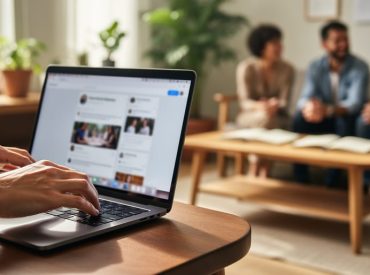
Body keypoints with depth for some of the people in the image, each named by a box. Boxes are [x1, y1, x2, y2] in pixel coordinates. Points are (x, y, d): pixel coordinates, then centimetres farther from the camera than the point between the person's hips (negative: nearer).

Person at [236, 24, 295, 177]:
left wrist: (276, 106, -33)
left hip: (277, 118, 2)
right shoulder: (246, 67, -9)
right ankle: (262, 173, -27)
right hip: (249, 118, -2)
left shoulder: (287, 69, -3)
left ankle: (254, 173, -25)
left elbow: (284, 102, -9)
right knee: (265, 118, -35)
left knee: (271, 118, -33)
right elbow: (244, 102, -13)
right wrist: (259, 106, -36)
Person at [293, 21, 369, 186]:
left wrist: (328, 110, -48)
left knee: (344, 120, -36)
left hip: (349, 119, -3)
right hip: (326, 120, 3)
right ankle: (301, 180, -18)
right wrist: (308, 107, -42)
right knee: (300, 118, -25)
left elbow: (355, 103, -28)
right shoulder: (316, 67, -5)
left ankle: (332, 181, -27)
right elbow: (305, 98, -16)